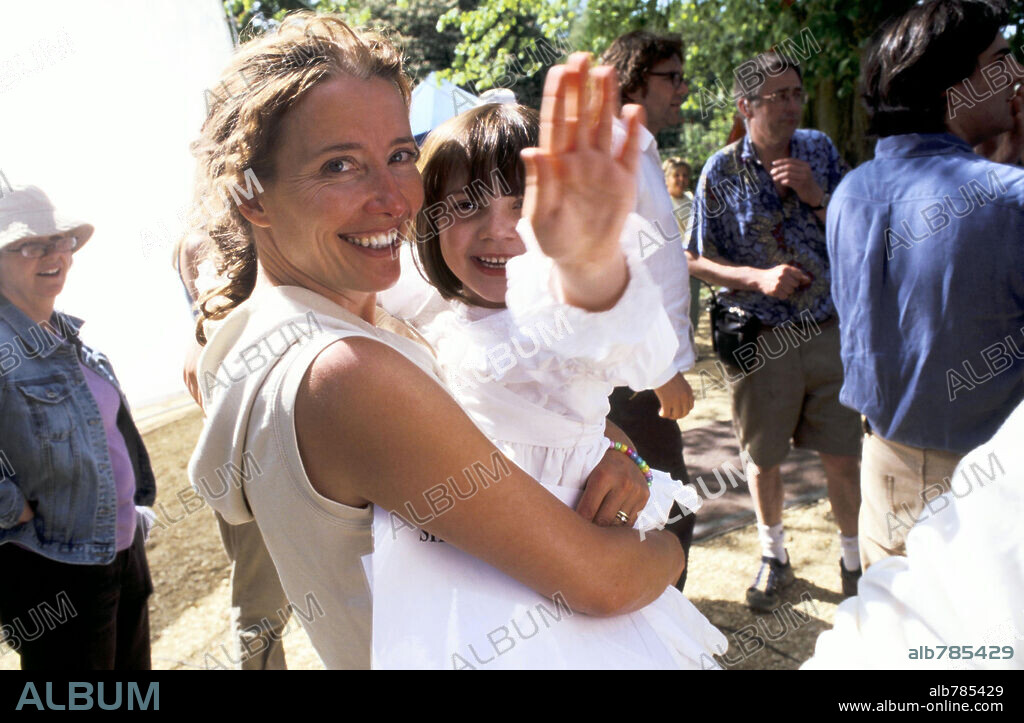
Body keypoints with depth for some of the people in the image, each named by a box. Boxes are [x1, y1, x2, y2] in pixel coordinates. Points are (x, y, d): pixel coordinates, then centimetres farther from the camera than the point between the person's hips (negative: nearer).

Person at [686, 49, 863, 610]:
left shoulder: (819, 150, 4)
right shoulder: (722, 171, -5)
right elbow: (699, 260, -2)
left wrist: (815, 196, -12)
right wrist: (758, 277, -17)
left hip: (829, 328, 2)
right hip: (760, 338, -2)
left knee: (842, 456, 8)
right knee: (763, 459, 11)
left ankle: (853, 558, 32)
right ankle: (773, 555, 36)